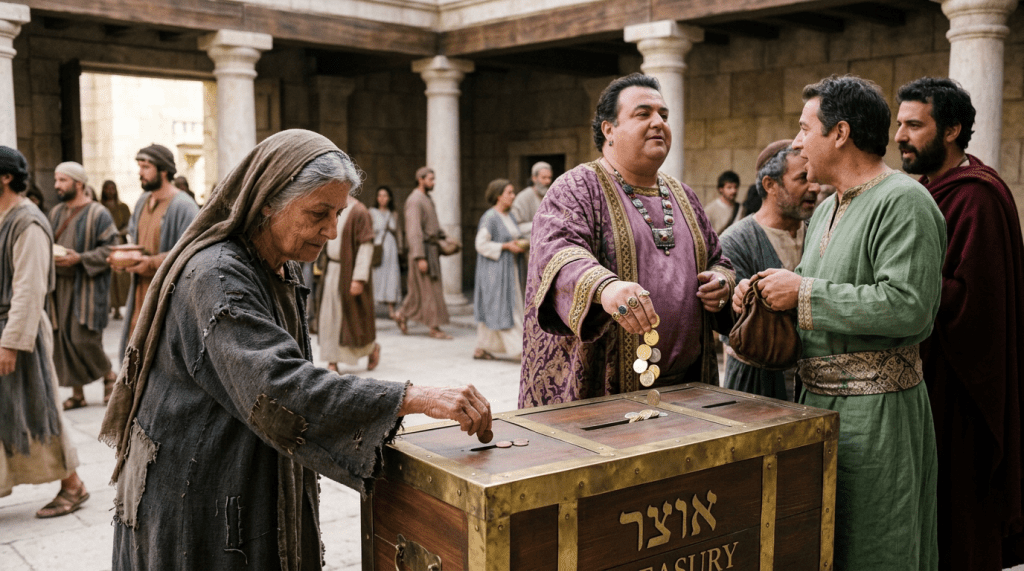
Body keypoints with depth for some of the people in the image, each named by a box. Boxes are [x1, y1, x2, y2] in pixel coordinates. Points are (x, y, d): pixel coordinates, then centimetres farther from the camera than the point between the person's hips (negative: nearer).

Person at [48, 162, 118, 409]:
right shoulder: (55, 213, 13)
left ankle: (109, 375, 18)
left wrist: (80, 259, -20)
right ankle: (77, 393, 15)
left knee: (85, 340, -9)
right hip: (60, 286, 6)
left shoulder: (98, 214, -7)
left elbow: (110, 249, -10)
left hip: (87, 286, -6)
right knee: (64, 341, 5)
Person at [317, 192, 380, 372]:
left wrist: (359, 278, -22)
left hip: (349, 274, -7)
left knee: (353, 317, 3)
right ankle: (333, 362, 10)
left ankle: (373, 347, 28)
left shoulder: (358, 211, -13)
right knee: (329, 319, 4)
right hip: (331, 271, 7)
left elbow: (366, 247, -17)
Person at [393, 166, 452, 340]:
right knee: (428, 289, -5)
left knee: (421, 288, 13)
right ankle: (434, 328, 0)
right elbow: (414, 231, -21)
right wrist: (420, 258, -24)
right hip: (422, 249, -10)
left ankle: (402, 314, 25)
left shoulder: (427, 199, 16)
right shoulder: (415, 201, -15)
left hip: (432, 249, 10)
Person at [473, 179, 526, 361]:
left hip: (508, 269, 9)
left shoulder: (510, 216, 13)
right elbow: (481, 244, -16)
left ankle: (481, 348, 18)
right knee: (501, 309, -6)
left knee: (490, 309, 11)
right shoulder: (490, 218, -13)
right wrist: (506, 246, -19)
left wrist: (519, 245, 0)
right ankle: (517, 349, -6)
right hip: (494, 270, -9)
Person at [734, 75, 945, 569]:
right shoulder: (827, 209, 16)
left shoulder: (903, 202, -14)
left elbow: (908, 306, -26)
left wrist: (804, 292, -20)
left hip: (875, 408, -9)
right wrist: (762, 293, 4)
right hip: (820, 399, 9)